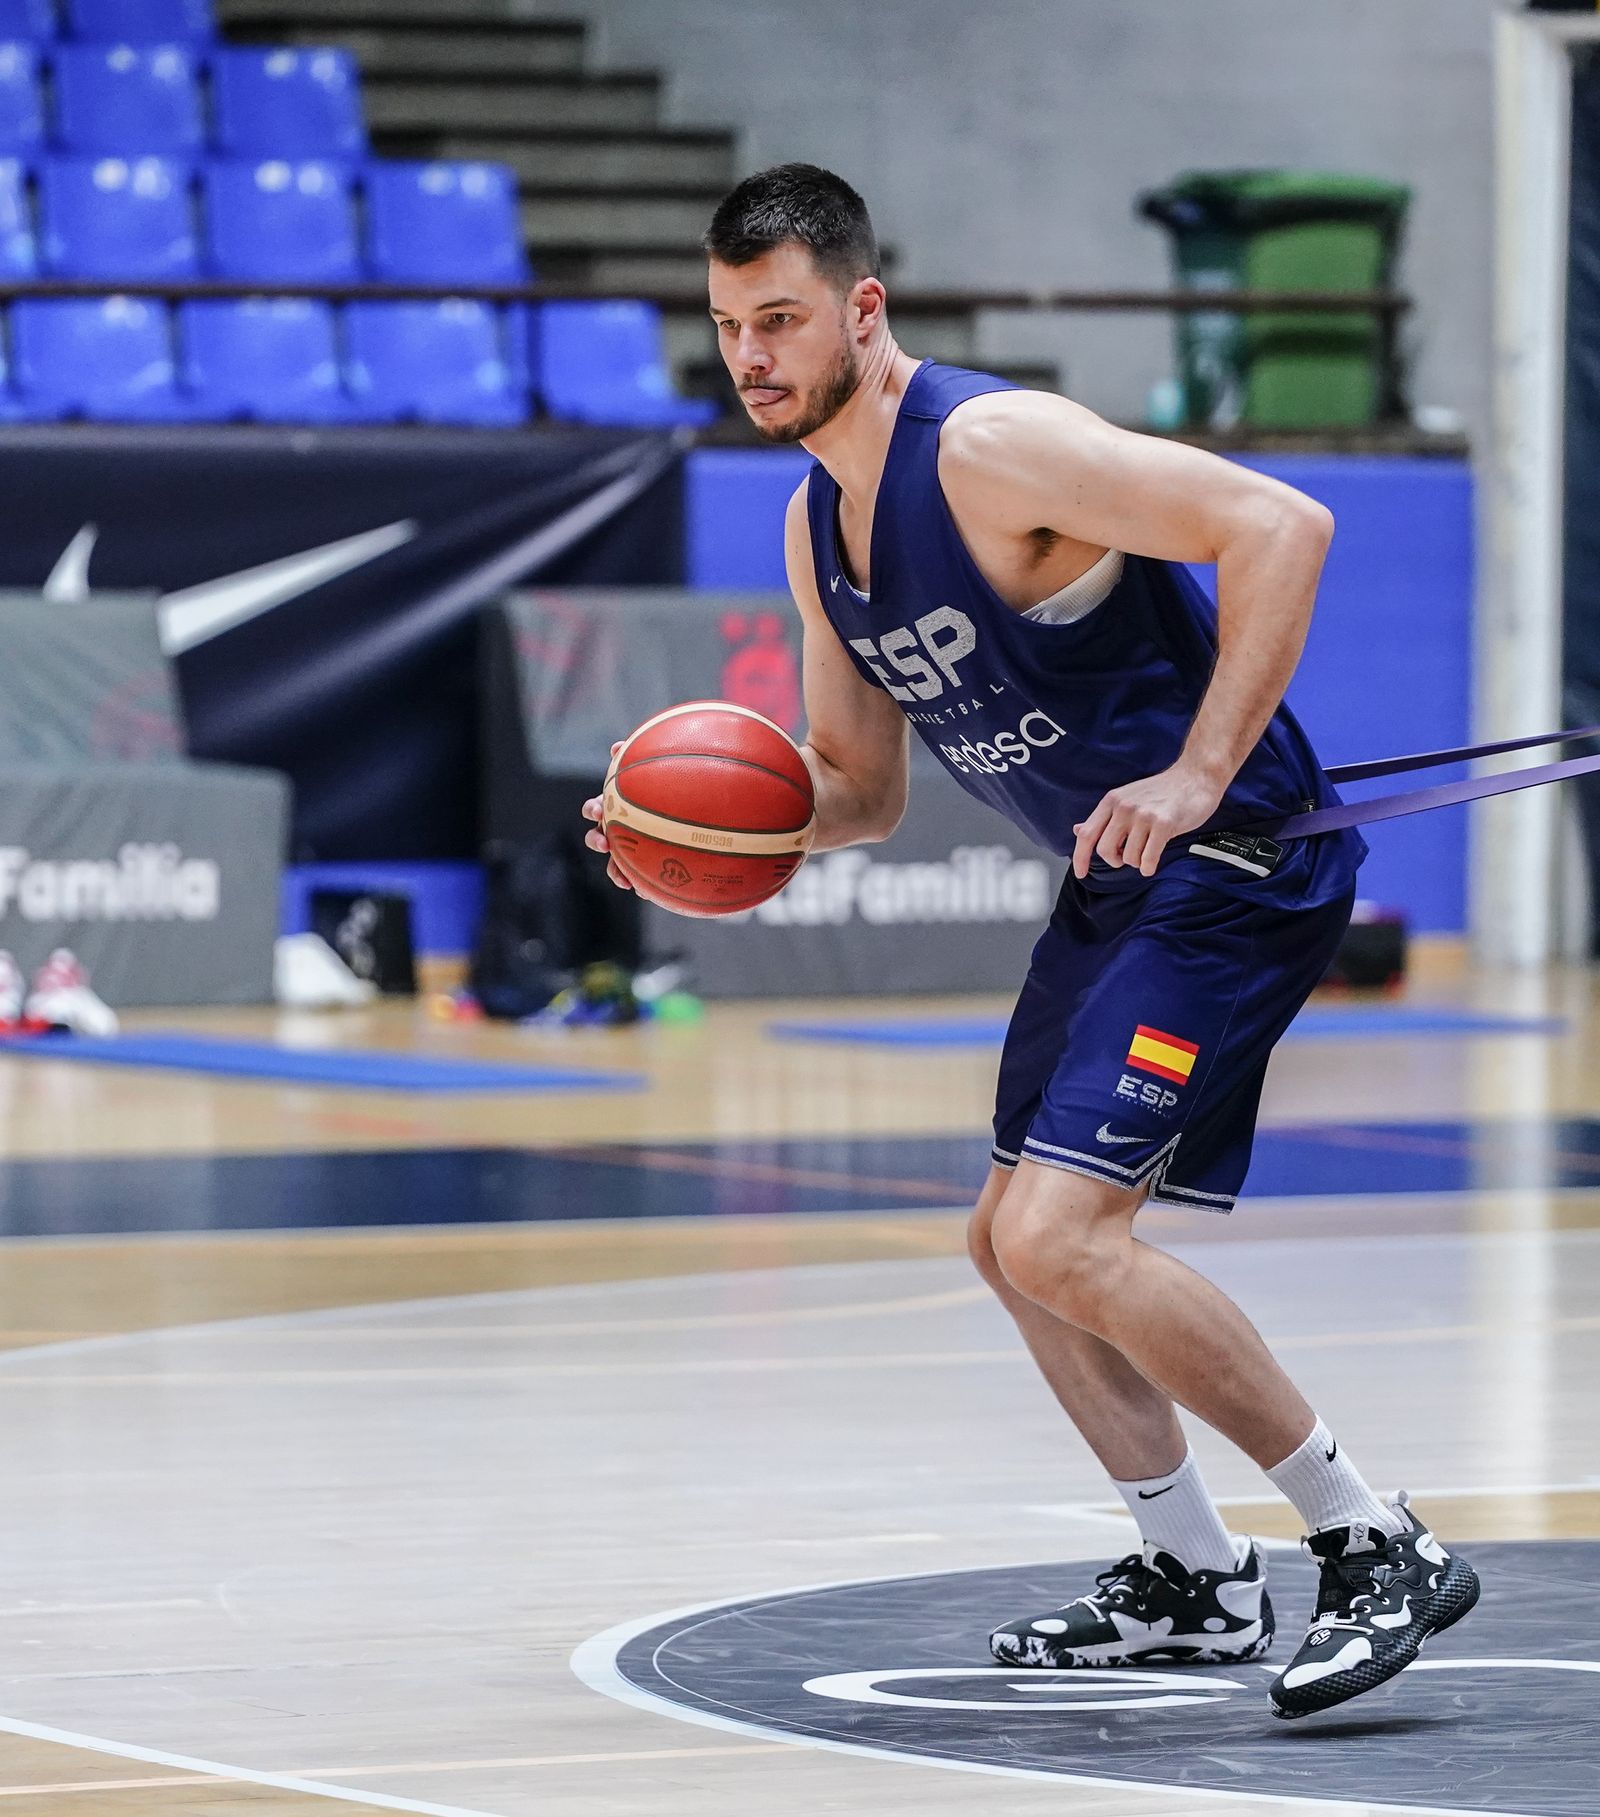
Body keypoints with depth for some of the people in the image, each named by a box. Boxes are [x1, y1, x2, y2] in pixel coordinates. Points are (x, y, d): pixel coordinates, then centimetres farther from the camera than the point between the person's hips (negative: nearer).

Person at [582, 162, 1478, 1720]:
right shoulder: (816, 525, 9)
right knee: (1013, 1243, 16)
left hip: (1236, 868, -10)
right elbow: (856, 792, 17)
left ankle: (1377, 1551, -11)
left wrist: (1196, 777, -31)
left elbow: (1281, 524, -28)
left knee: (1061, 1238, -19)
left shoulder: (994, 448, -20)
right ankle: (1195, 1583, 29)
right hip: (1116, 886, 10)